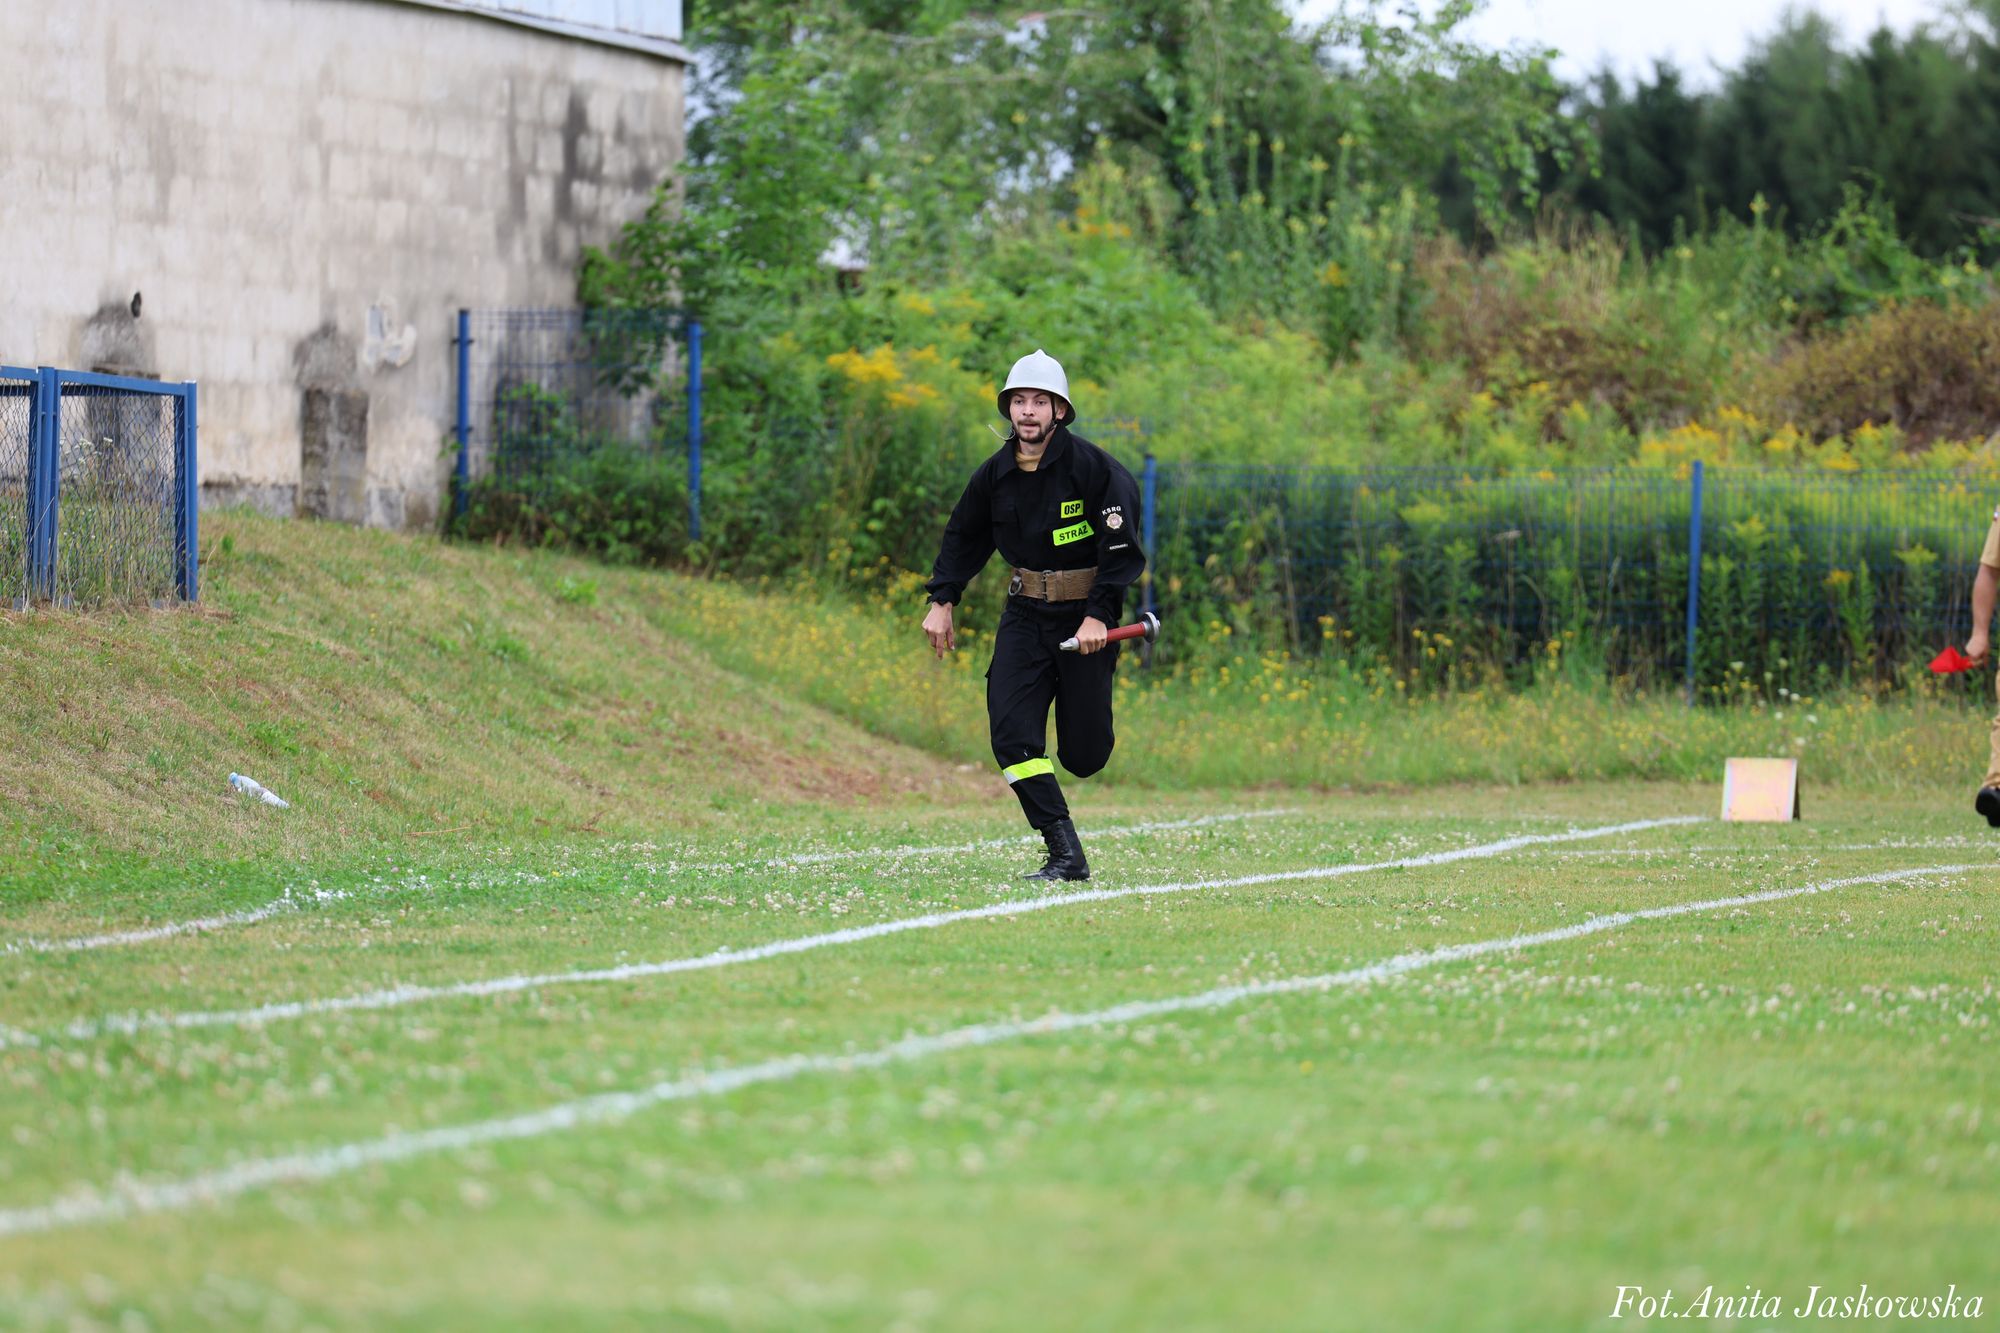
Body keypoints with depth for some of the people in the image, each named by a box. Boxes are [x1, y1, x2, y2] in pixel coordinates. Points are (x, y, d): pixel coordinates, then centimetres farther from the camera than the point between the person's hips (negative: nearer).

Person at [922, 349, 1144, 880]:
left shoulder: (1093, 467, -13)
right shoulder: (995, 474, 2)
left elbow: (1122, 545, -12)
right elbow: (964, 537, 18)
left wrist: (1099, 615, -18)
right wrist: (942, 601, 13)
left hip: (1084, 619, -4)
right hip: (1025, 614, 4)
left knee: (1083, 755, -1)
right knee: (1011, 734, -14)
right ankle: (1066, 855, -14)